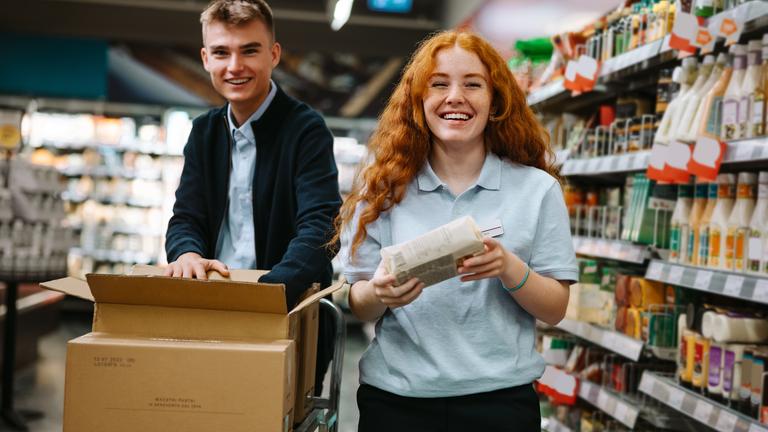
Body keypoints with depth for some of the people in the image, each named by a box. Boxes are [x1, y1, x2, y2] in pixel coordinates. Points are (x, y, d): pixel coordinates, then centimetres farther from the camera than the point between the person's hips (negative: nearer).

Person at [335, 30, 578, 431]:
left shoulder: (537, 189, -2)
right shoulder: (382, 187, -1)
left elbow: (554, 309, -1)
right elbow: (359, 306, 2)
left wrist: (509, 268, -20)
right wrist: (379, 294, -20)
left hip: (499, 398, 0)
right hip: (394, 397, 1)